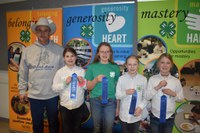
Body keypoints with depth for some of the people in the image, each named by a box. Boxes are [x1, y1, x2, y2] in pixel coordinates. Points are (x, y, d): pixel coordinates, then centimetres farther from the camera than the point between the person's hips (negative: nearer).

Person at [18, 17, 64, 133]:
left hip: (53, 95, -1)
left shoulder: (59, 50, -5)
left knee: (53, 123, 18)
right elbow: (23, 73, 5)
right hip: (34, 95, 2)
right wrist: (22, 90, 6)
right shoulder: (28, 50, 0)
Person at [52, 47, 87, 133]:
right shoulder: (60, 72, -6)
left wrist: (82, 82, -18)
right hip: (65, 105, -1)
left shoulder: (82, 71, -3)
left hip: (79, 105, 1)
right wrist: (64, 83, -20)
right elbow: (54, 88, -7)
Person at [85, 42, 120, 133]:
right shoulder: (92, 67, 0)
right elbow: (88, 87, 3)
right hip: (95, 101, 0)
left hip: (110, 101, 0)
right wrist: (96, 80, -16)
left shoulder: (115, 67, 2)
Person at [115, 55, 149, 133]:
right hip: (124, 114, 0)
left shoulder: (143, 79, -8)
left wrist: (141, 107, -14)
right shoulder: (121, 78, -9)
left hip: (136, 114, 0)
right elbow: (117, 96, -5)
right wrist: (125, 92, -22)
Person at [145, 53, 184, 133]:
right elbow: (147, 97, -11)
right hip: (155, 116, -1)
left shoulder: (176, 81, -6)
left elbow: (181, 98, 2)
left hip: (169, 117, 1)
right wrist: (157, 87, -21)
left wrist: (173, 94, -17)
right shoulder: (152, 79, -9)